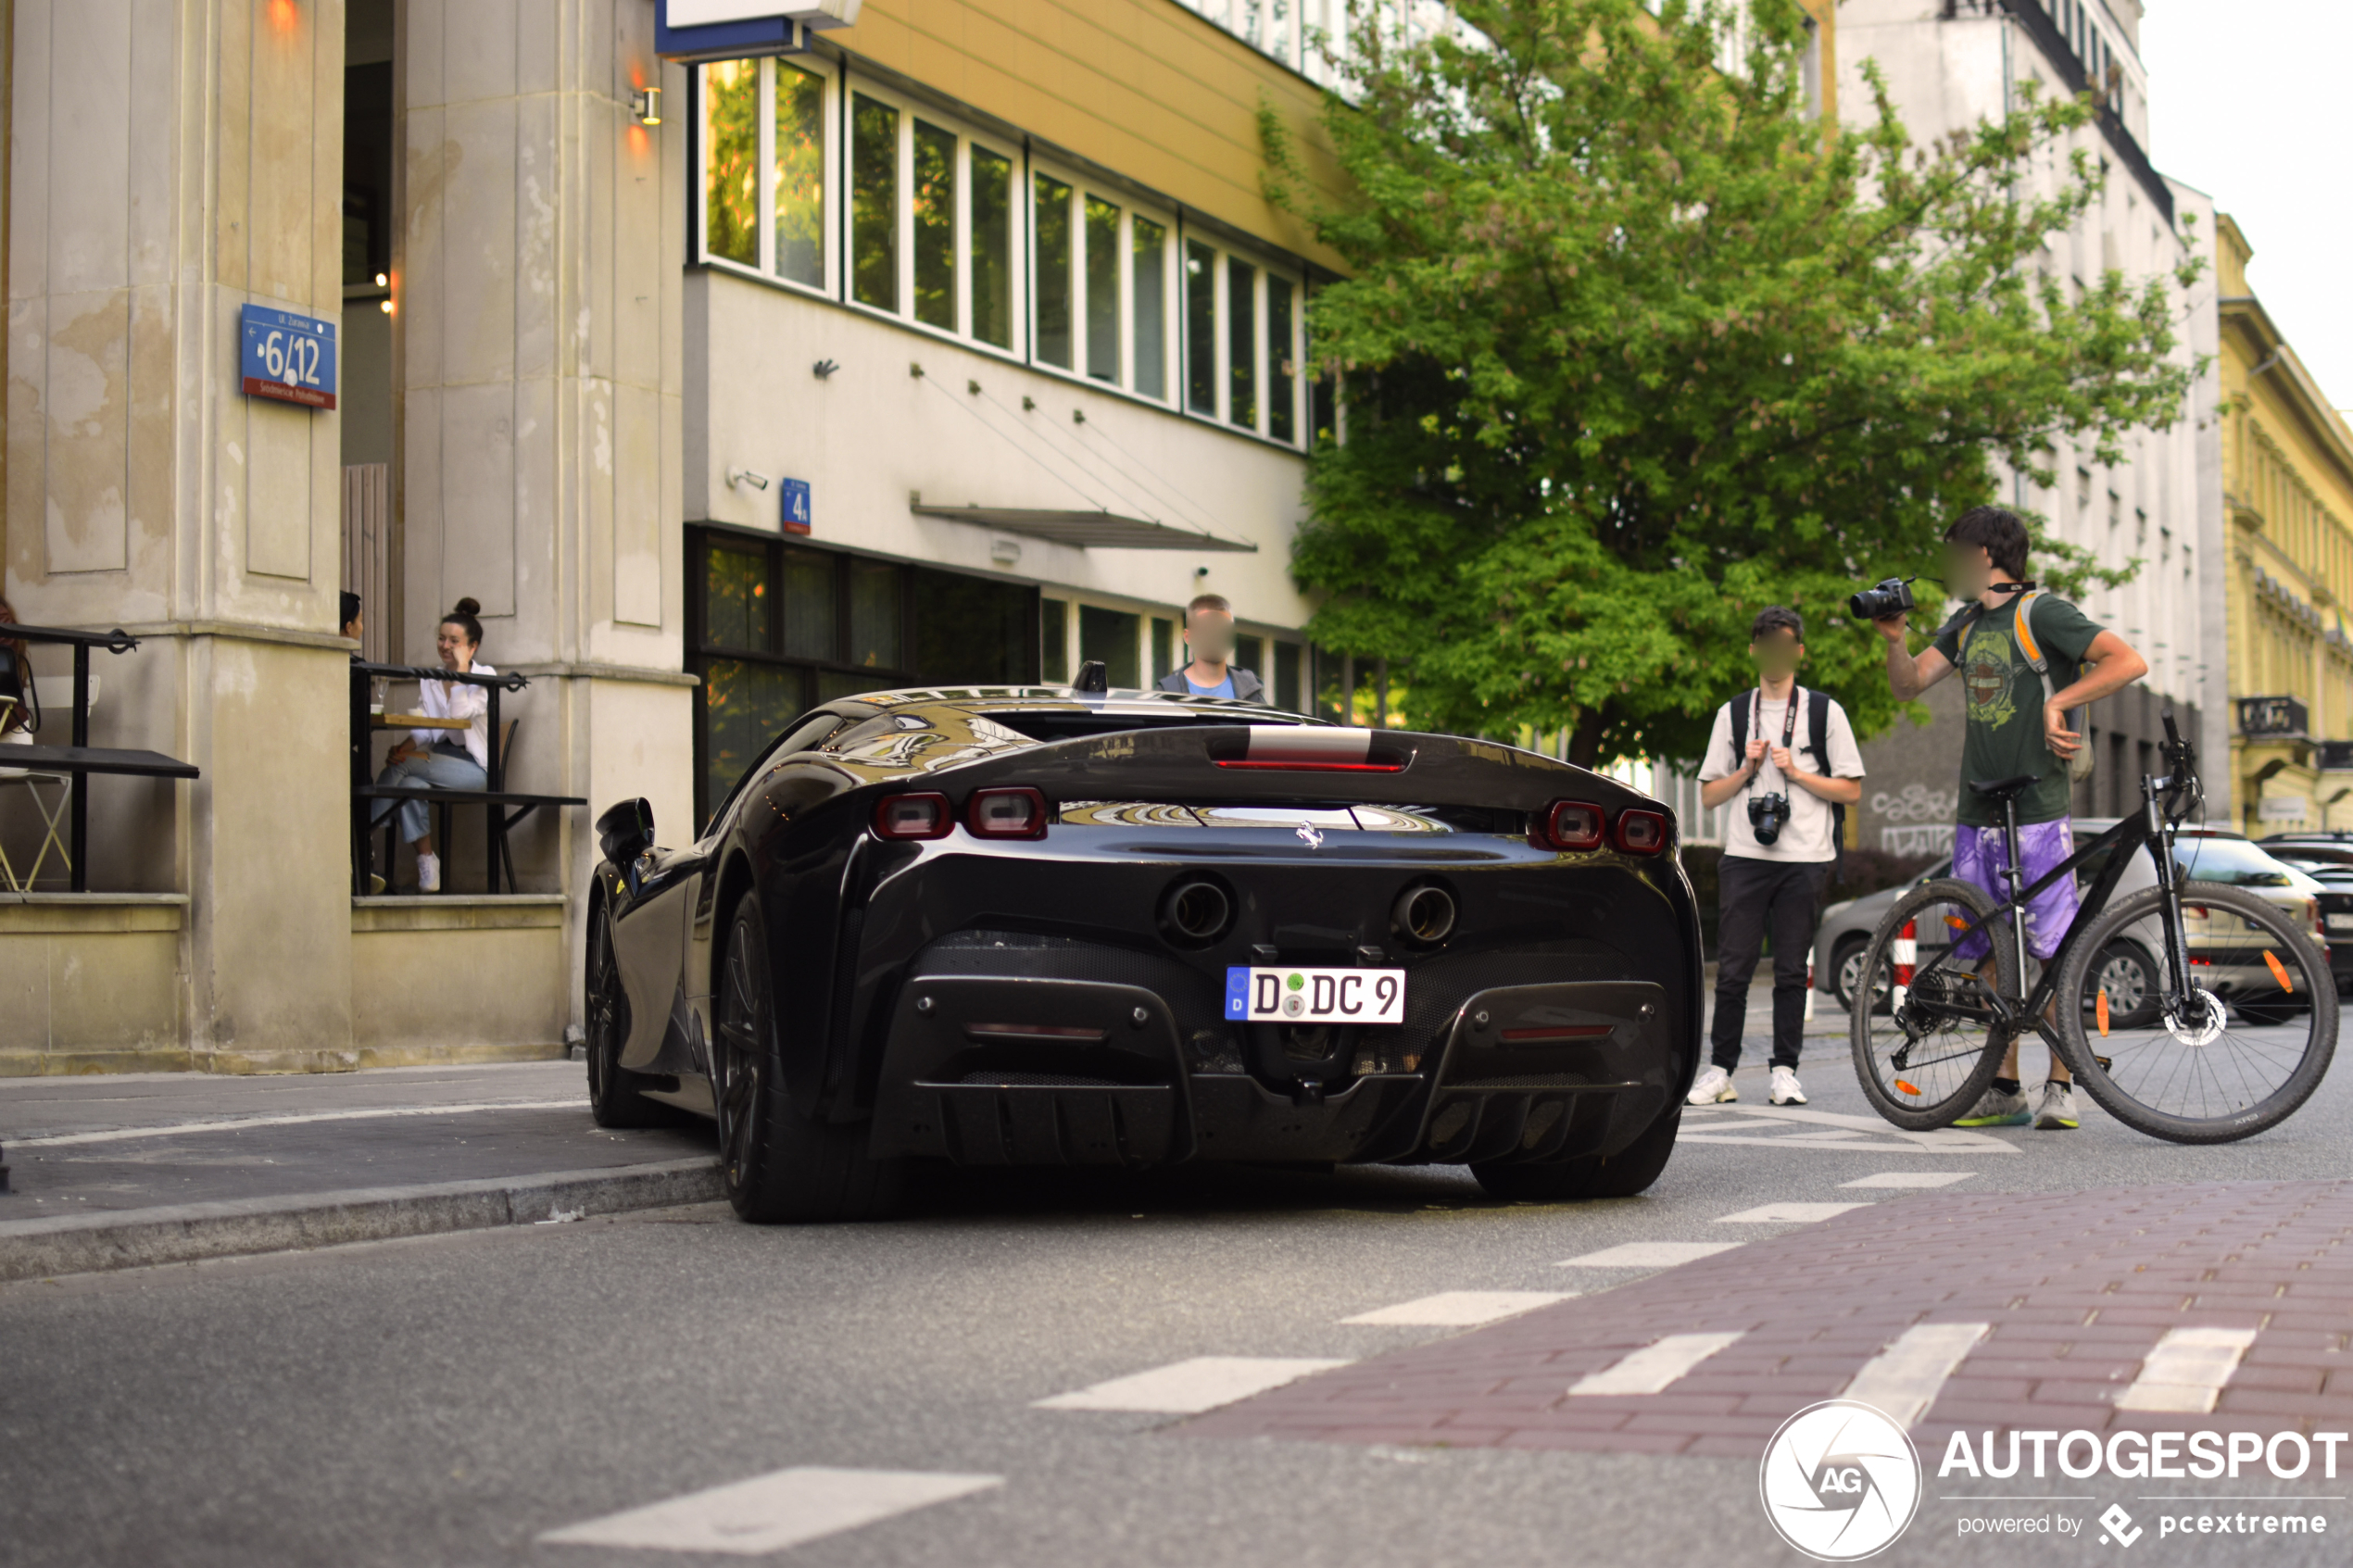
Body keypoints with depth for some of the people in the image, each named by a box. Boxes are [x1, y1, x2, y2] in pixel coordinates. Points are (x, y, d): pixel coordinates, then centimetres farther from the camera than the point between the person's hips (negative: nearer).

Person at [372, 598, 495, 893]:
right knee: (410, 784, -33)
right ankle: (426, 863, -29)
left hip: (473, 767, -4)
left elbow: (460, 714, -16)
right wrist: (407, 745, -15)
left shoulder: (484, 676, 0)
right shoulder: (428, 679, 16)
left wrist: (461, 670, -13)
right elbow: (423, 728, 7)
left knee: (402, 766, -28)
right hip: (438, 762, 4)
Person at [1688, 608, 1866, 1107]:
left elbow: (1851, 790, 4)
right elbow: (1709, 795, 13)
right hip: (1744, 856, 1)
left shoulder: (1824, 712, 8)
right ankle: (1720, 1070, 2)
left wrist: (1795, 772, -6)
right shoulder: (1733, 714, 13)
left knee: (1792, 971, 1)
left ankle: (1785, 1071, 6)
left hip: (1804, 859, -1)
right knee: (1733, 969, -3)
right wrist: (1748, 769, -3)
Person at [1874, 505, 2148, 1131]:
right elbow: (1909, 685, 14)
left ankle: (2059, 1088, 0)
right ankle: (2004, 1090, 13)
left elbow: (2129, 662, -16)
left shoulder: (2043, 613, -7)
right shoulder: (1965, 625, 16)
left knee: (2054, 950, -6)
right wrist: (1895, 640, -2)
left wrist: (2057, 701, -19)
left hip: (2038, 813, -7)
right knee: (1993, 953, 8)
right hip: (1977, 814, 7)